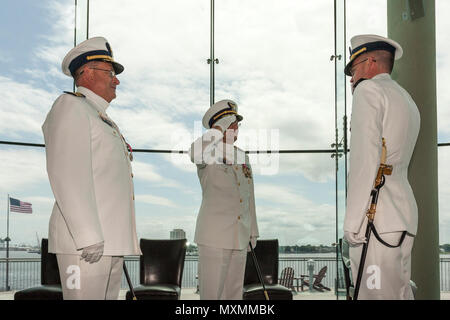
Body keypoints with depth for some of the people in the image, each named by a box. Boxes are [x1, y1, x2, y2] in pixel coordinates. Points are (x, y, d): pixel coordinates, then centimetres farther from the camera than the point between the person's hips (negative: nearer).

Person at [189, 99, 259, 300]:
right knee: (211, 294, -4)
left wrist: (253, 232, 17)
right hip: (214, 237, -6)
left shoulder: (242, 157, 16)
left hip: (240, 238, 6)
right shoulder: (209, 155, -3)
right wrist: (221, 128, -22)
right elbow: (196, 153, -31)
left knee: (234, 293, 10)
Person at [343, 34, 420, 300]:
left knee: (377, 294, -11)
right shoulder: (408, 102, 26)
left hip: (377, 218, -9)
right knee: (400, 293, 8)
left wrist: (353, 220, -16)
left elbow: (365, 157, -14)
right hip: (405, 217, 9)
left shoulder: (369, 90, -1)